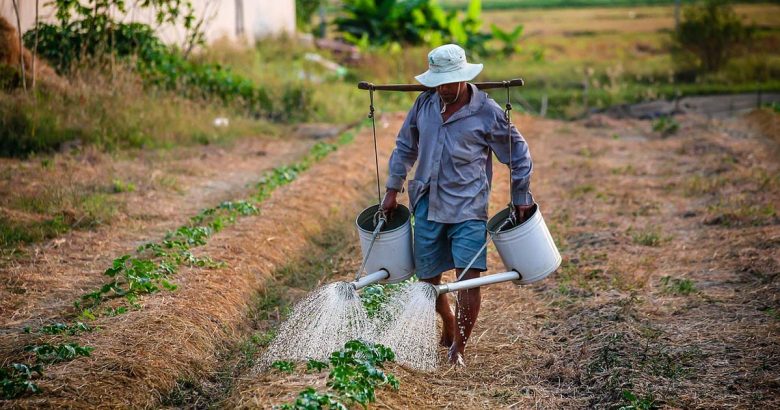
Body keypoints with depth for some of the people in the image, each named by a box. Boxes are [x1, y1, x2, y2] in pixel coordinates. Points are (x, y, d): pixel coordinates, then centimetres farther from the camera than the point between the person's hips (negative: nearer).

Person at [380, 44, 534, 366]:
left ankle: (459, 347, -2)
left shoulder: (487, 113, -8)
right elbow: (405, 147, 16)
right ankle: (449, 326, 38)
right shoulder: (424, 104, 3)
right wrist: (393, 190, 15)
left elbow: (518, 154, 3)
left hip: (468, 207, -4)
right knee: (428, 278, 11)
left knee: (468, 276, -14)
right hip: (427, 205, 4)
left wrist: (521, 198, 5)